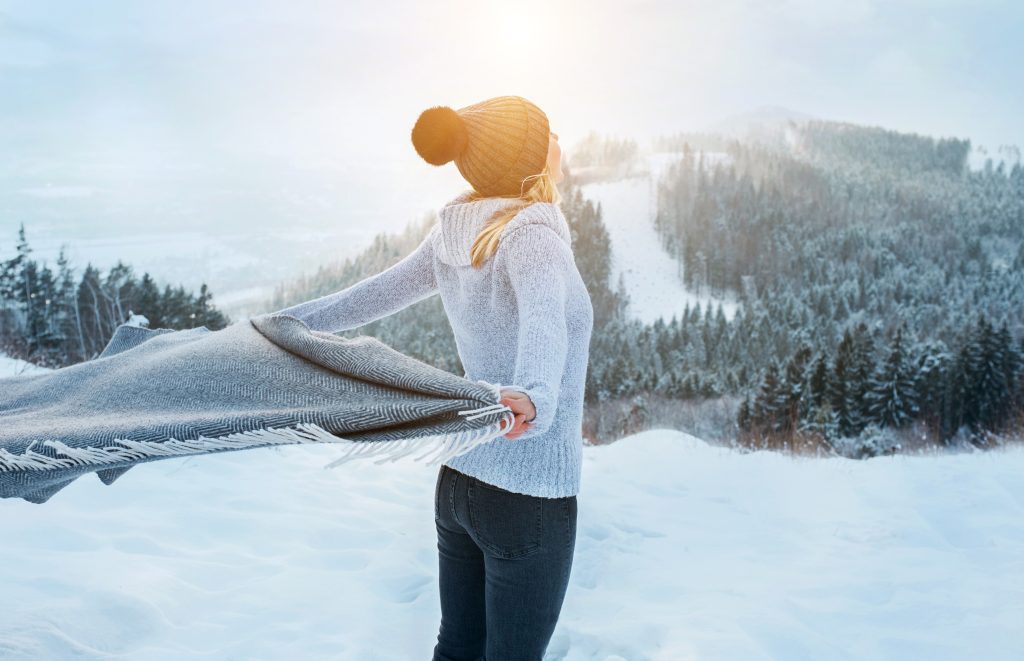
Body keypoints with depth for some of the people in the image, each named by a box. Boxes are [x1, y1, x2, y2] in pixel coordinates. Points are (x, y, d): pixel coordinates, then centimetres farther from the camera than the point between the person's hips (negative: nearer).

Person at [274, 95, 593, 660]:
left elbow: (374, 294, 9)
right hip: (529, 495, -7)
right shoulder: (530, 234, -19)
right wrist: (536, 398, -57)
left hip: (459, 480, 7)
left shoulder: (454, 233, 2)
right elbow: (543, 322, -38)